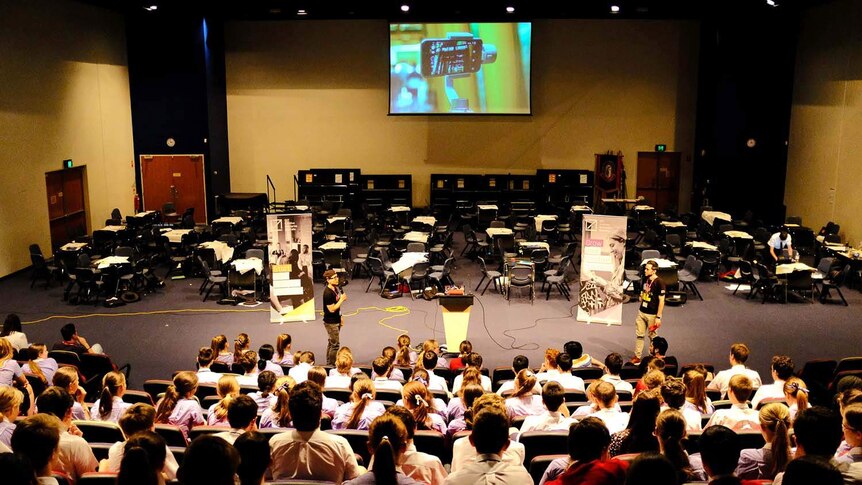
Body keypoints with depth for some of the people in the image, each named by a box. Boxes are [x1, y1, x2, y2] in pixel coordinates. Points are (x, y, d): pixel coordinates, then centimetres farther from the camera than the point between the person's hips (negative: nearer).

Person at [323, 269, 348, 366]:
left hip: (336, 320, 9)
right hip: (330, 322, -9)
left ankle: (329, 363, 29)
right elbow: (332, 309, -25)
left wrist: (340, 317, 17)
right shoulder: (328, 293, -24)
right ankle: (331, 365, 8)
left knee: (331, 342, 18)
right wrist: (342, 299, -20)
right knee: (335, 344, -3)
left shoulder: (336, 288, 4)